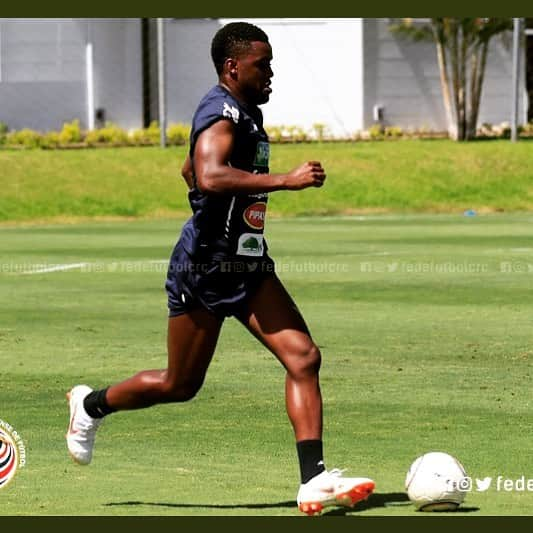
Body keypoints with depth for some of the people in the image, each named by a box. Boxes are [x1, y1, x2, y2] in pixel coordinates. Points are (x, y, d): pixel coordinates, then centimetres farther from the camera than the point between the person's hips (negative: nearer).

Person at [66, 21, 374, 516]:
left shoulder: (247, 112, 14)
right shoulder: (221, 112, -17)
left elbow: (190, 171, 28)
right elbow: (209, 177, -37)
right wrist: (285, 181, -37)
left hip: (248, 267, 9)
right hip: (204, 267, -9)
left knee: (303, 358, -10)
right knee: (180, 385, 6)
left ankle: (314, 481, -14)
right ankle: (92, 404, 33)